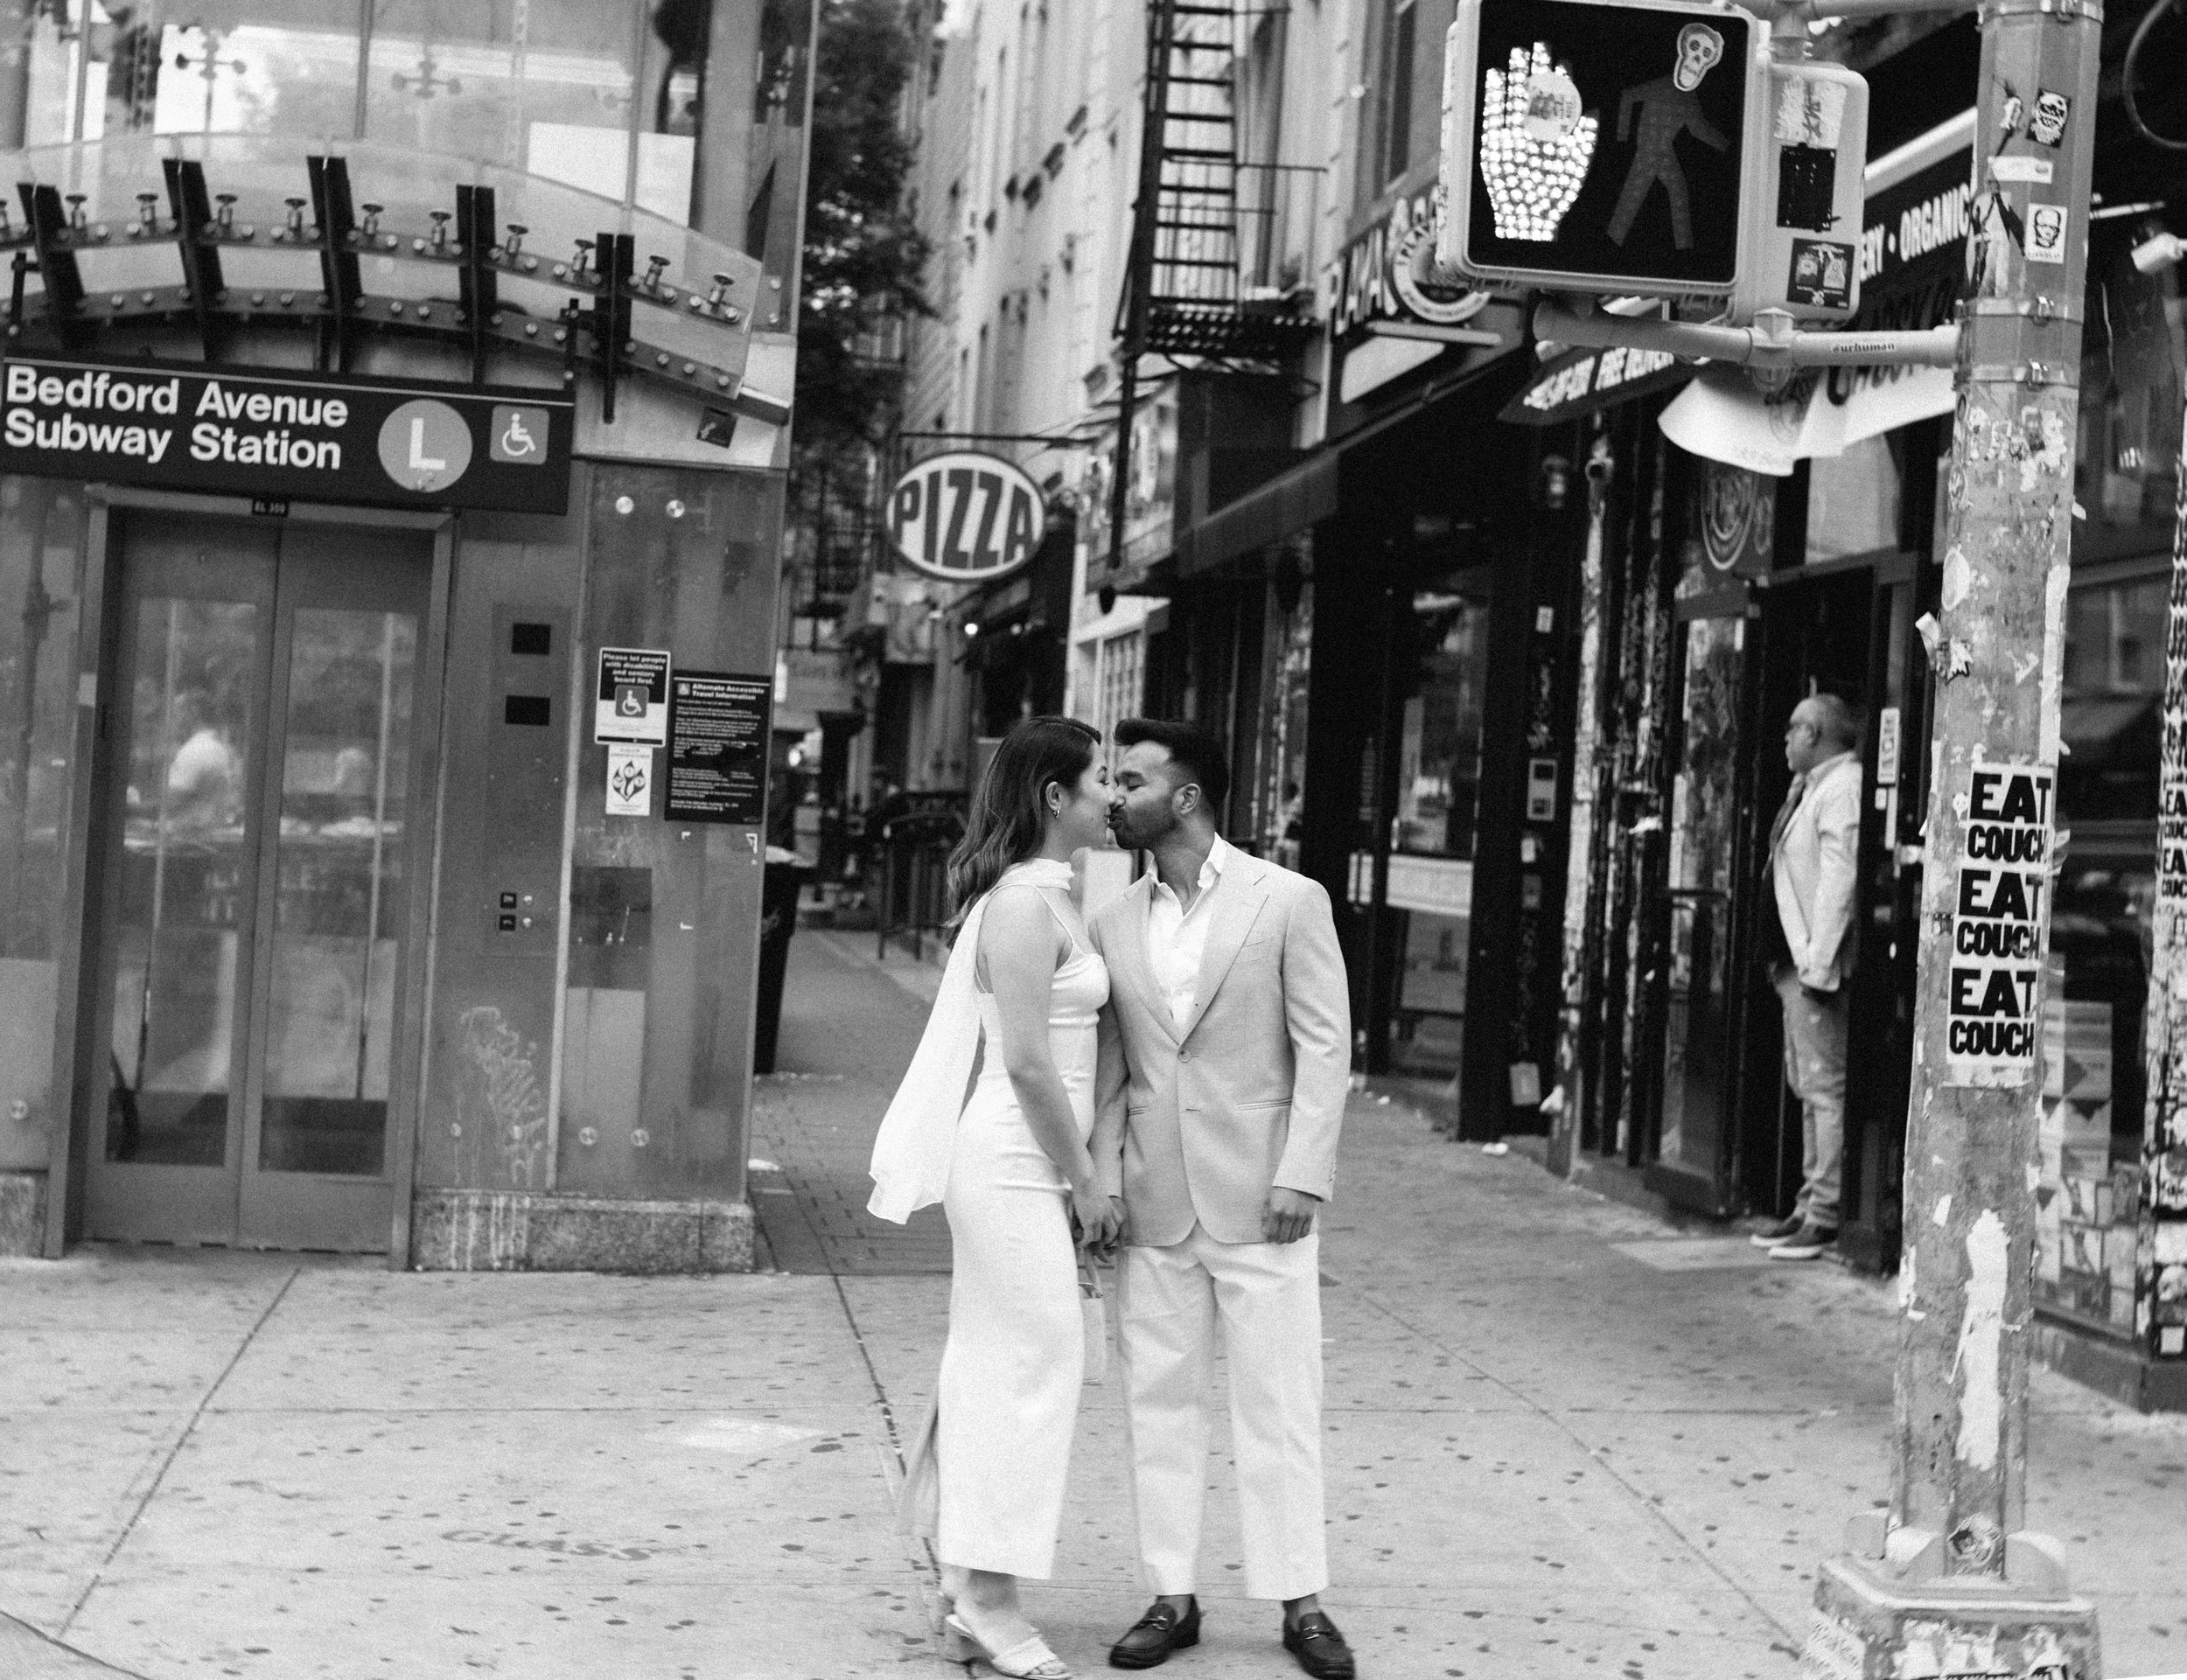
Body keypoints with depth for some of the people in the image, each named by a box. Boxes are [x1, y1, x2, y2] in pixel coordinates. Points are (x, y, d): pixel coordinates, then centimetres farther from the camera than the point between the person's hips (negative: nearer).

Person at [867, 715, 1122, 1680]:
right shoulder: (1025, 903, -15)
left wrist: (1078, 1178, 16)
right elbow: (1028, 1064, -18)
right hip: (1014, 1161, -10)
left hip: (1016, 1164, 10)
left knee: (994, 1371, 11)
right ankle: (988, 1595, 0)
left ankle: (966, 1600, 18)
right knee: (1035, 1363, -6)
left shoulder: (1042, 896, 15)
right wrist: (1086, 1183, -12)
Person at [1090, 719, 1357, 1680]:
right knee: (1159, 1402, 7)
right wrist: (1103, 1179, -1)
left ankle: (1300, 1600, 11)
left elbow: (1325, 1045, -5)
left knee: (1279, 1404, 1)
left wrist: (1301, 1174, -12)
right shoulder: (1113, 924, 9)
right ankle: (1172, 1598, 17)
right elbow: (1108, 1066, 10)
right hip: (1152, 1204, 4)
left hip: (1257, 1200, -4)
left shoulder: (1289, 902, -3)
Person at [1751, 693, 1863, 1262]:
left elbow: (1840, 879, -20)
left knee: (1826, 1085, -9)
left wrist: (1819, 963, -23)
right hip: (1797, 960, 11)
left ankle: (1828, 1214, -9)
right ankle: (1811, 1206, 19)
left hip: (1820, 961, -11)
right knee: (1808, 1086, 13)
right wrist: (1797, 960, 16)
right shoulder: (1810, 788, 18)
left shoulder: (1842, 788, -13)